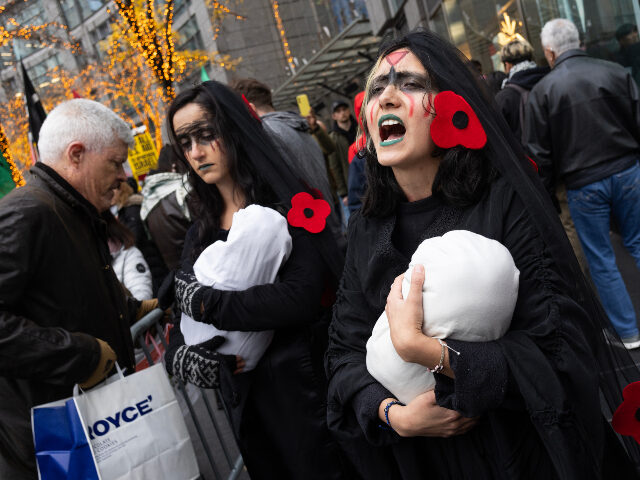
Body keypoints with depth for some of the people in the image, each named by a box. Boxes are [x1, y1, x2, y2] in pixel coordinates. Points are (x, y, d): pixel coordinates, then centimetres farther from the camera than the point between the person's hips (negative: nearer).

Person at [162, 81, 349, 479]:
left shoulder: (284, 204, -11)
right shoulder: (201, 233, 8)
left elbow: (301, 297, -25)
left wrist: (208, 303, -19)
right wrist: (180, 353, -13)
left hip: (304, 389, -6)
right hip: (245, 399, 6)